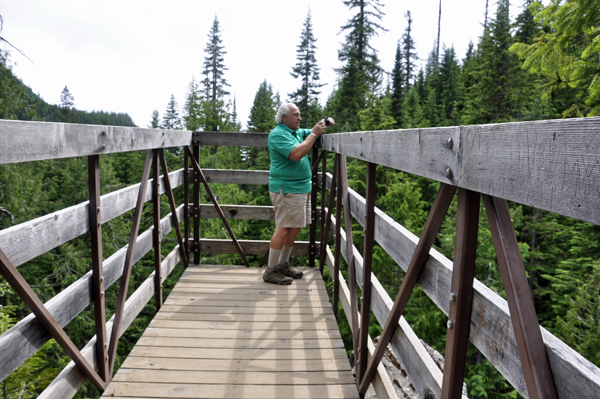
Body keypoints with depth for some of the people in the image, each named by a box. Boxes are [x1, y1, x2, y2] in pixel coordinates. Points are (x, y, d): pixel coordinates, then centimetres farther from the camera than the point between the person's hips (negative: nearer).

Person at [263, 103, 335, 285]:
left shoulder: (297, 132, 18)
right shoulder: (278, 134, -12)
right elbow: (296, 154, -25)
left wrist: (324, 125, 6)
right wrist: (314, 134, -18)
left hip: (302, 187, 10)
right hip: (286, 189, -10)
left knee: (295, 227, 12)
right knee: (283, 228, -9)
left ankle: (283, 265, 23)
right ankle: (270, 271, -3)